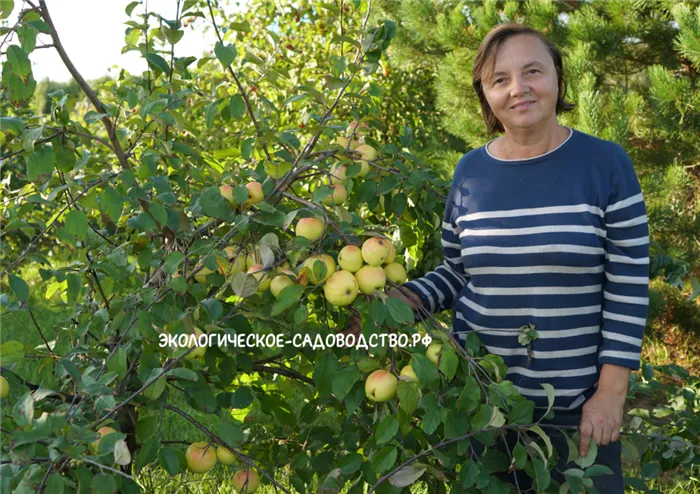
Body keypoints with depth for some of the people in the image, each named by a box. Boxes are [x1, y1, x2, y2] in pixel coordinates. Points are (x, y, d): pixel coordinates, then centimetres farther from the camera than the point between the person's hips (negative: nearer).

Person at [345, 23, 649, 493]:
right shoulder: (470, 171, 0)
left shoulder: (604, 162, -7)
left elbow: (629, 287, -7)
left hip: (578, 403, -2)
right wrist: (404, 300, -9)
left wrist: (611, 390, -10)